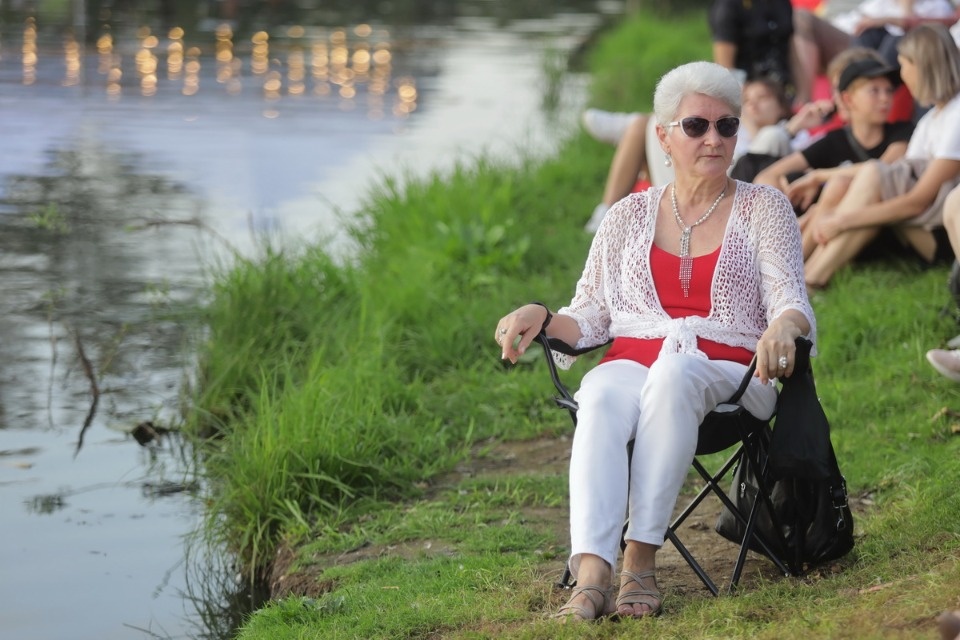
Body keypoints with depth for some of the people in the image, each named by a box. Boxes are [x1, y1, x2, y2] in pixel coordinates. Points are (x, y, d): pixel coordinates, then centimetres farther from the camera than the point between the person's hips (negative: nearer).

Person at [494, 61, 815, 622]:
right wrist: (541, 318, -6)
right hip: (631, 364, 2)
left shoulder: (763, 208, 12)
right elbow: (591, 318, 16)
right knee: (603, 401, -36)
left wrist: (783, 326, -24)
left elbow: (792, 304, 1)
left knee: (675, 372, -39)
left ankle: (641, 560, -41)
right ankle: (591, 575, -50)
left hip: (727, 375, -2)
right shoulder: (630, 217, 18)